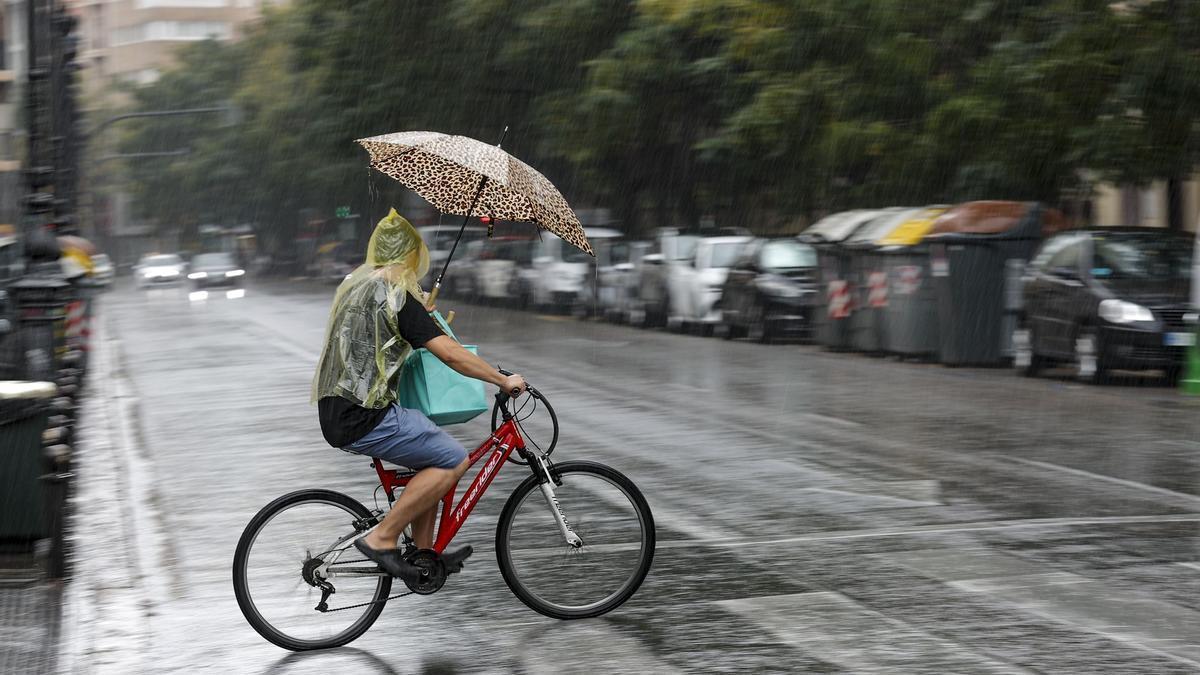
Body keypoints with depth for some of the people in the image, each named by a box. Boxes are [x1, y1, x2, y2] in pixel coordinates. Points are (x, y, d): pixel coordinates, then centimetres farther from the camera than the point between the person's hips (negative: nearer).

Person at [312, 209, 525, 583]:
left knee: (431, 457, 19)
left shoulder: (355, 282, 14)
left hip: (336, 410, 10)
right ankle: (382, 538, -7)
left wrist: (419, 312, 46)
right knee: (453, 460, -7)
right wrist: (504, 381, -8)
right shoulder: (395, 294, -14)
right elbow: (450, 354, -18)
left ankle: (424, 552, 20)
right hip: (363, 418, -10)